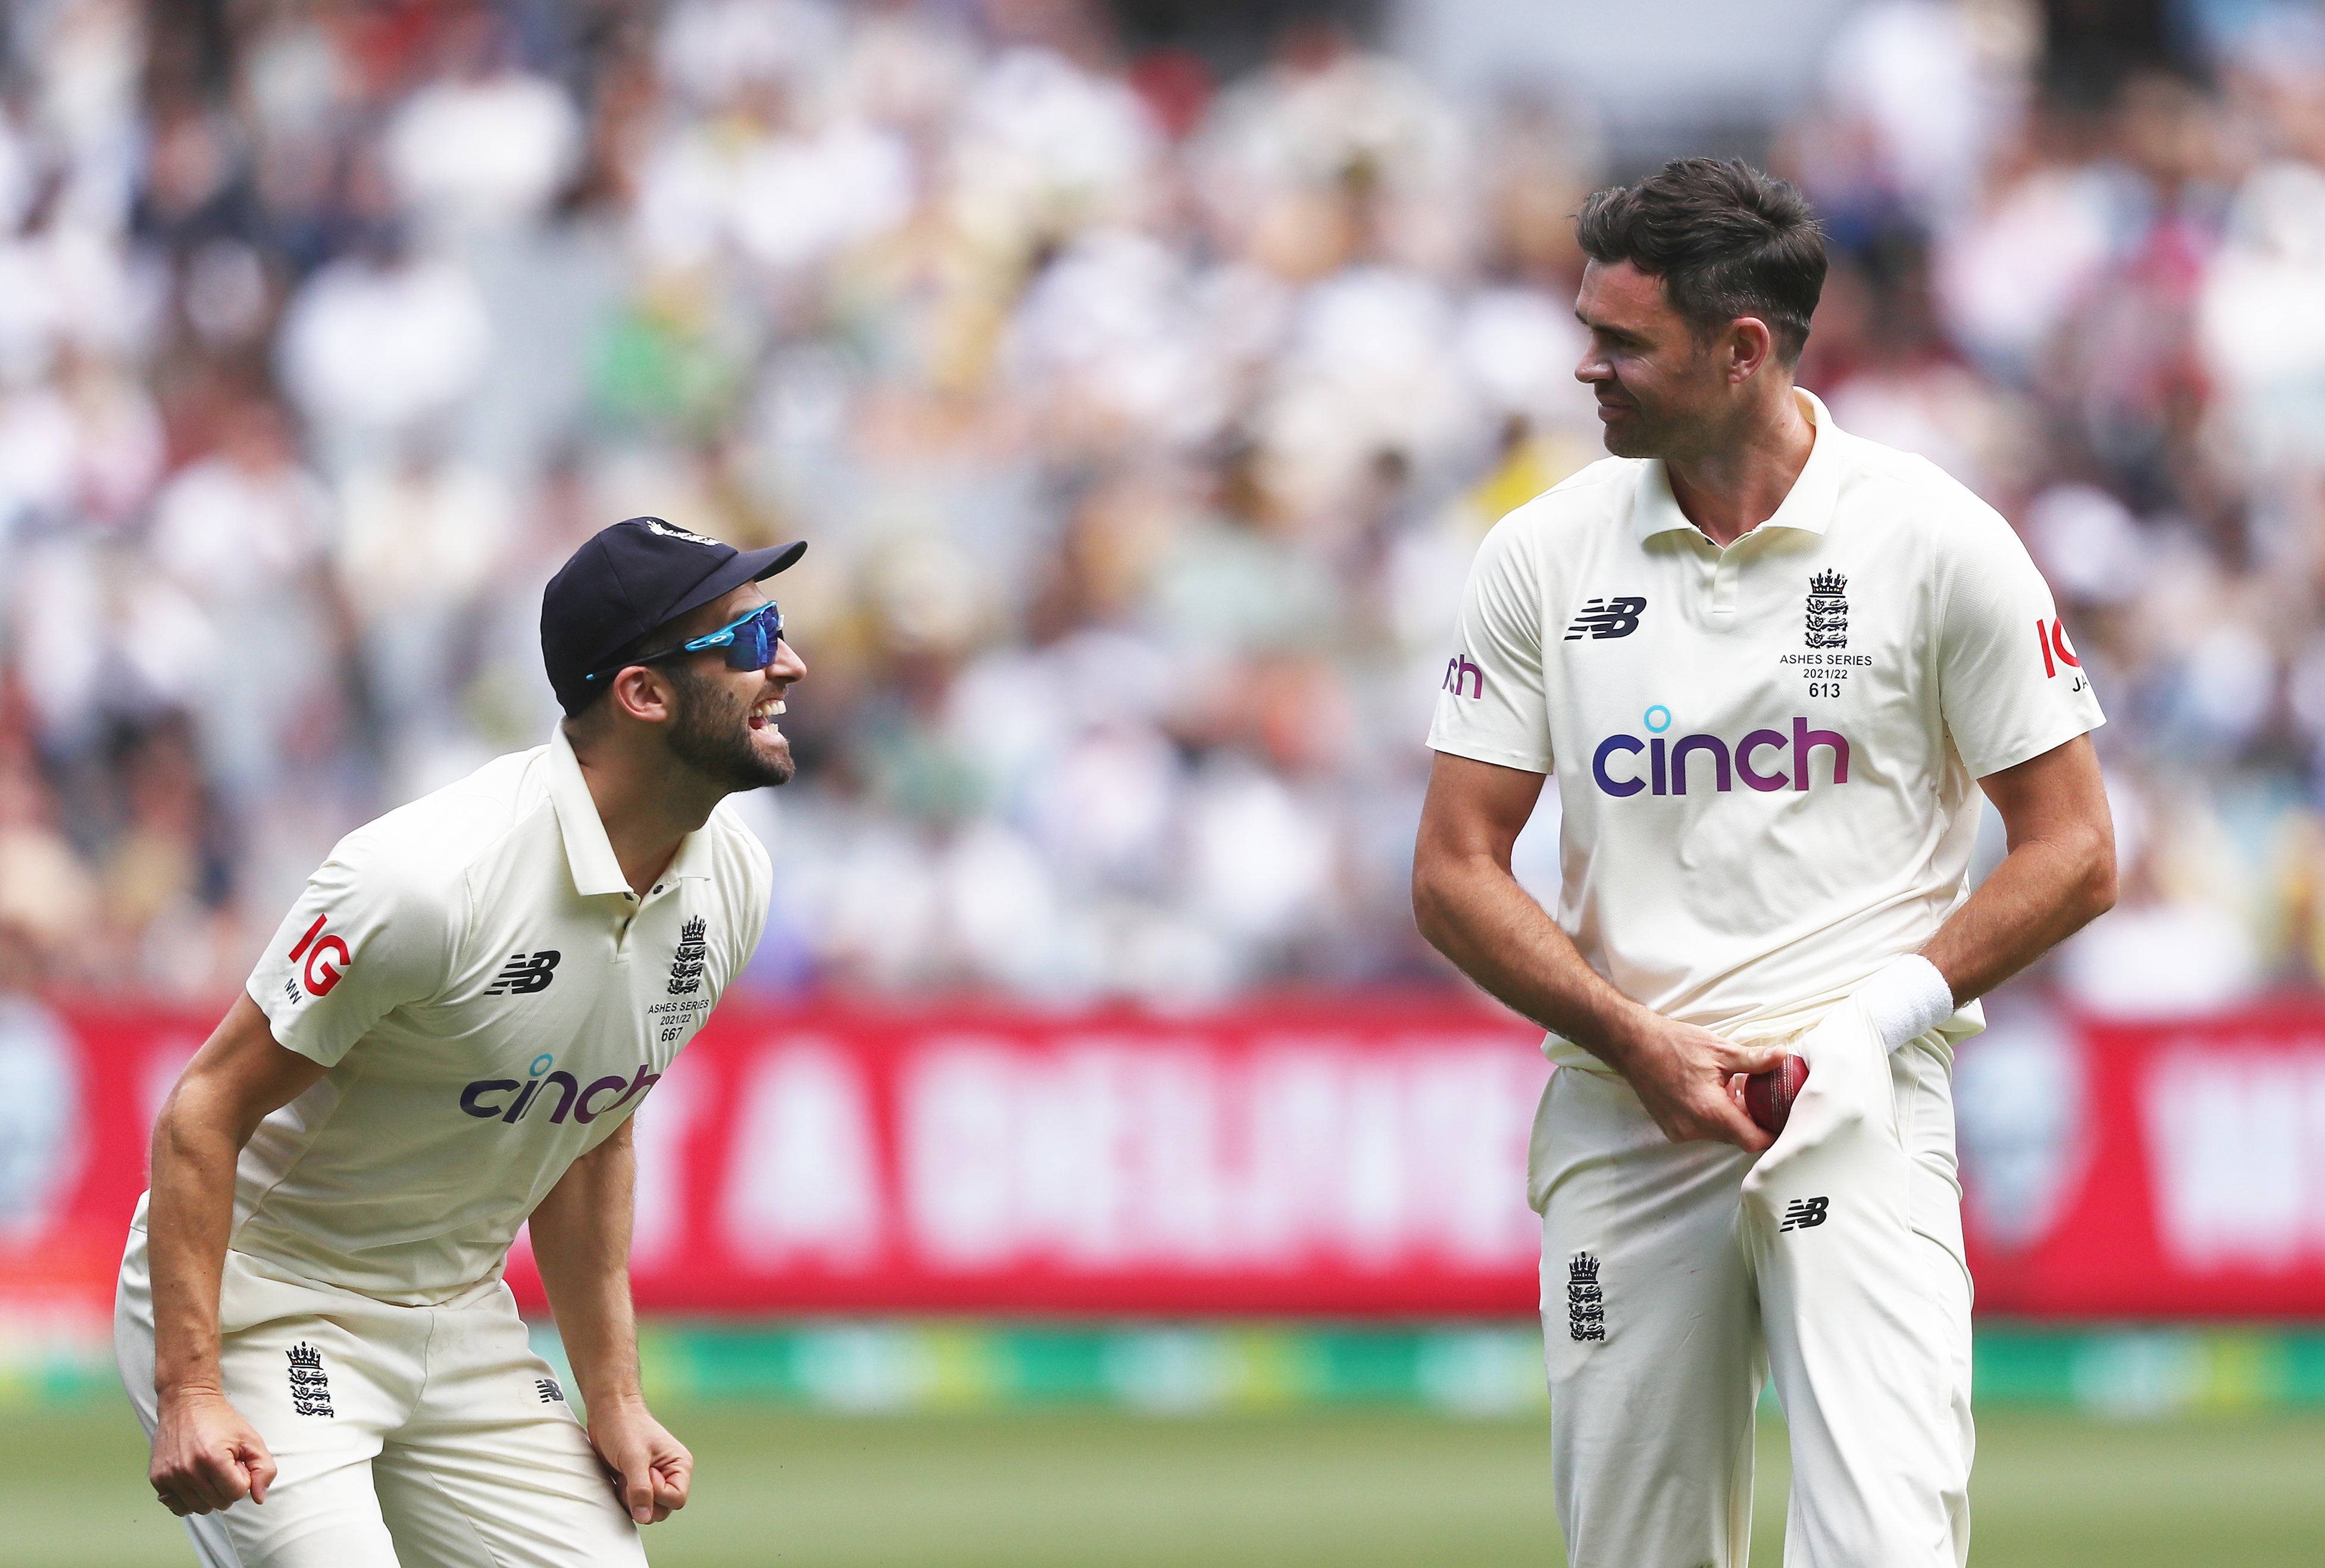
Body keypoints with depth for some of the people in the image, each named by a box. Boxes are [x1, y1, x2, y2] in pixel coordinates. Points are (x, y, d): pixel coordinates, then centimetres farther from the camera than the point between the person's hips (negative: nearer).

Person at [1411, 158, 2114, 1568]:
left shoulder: (1938, 542, -2)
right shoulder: (1544, 555, 6)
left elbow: (2074, 853, 2)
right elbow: (1455, 872, 7)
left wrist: (1883, 1016, -11)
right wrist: (1640, 1043, -7)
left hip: (1860, 1117, -3)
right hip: (1618, 1120, 3)